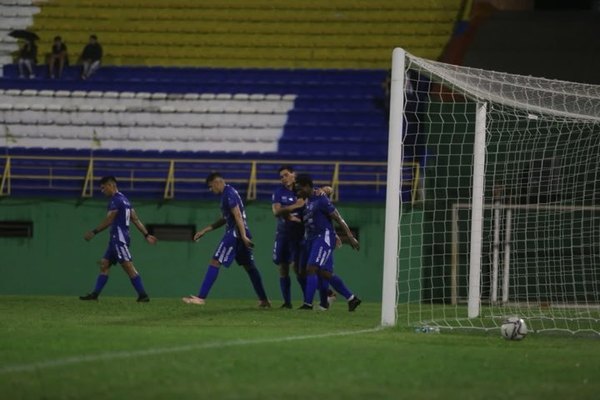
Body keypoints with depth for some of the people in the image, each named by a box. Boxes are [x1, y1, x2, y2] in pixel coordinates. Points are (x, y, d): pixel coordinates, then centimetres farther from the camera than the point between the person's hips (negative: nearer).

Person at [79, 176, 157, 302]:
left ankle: (143, 295, -17)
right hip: (116, 239, 11)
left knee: (128, 266, -13)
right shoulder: (124, 199, 19)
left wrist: (94, 232, -7)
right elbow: (136, 219, 17)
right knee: (104, 264, 10)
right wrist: (146, 235, 15)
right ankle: (95, 294, 10)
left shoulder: (116, 200, -11)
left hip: (119, 238, -11)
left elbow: (108, 220, -14)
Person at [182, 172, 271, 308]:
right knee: (249, 266, 14)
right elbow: (225, 219, 26)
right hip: (241, 235, 10)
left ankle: (201, 297, -15)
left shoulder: (228, 194, -11)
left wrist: (243, 236, -25)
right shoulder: (228, 193, 20)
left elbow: (237, 216, -19)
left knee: (215, 262, -10)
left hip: (234, 234, -10)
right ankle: (264, 300, 16)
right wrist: (205, 230, 26)